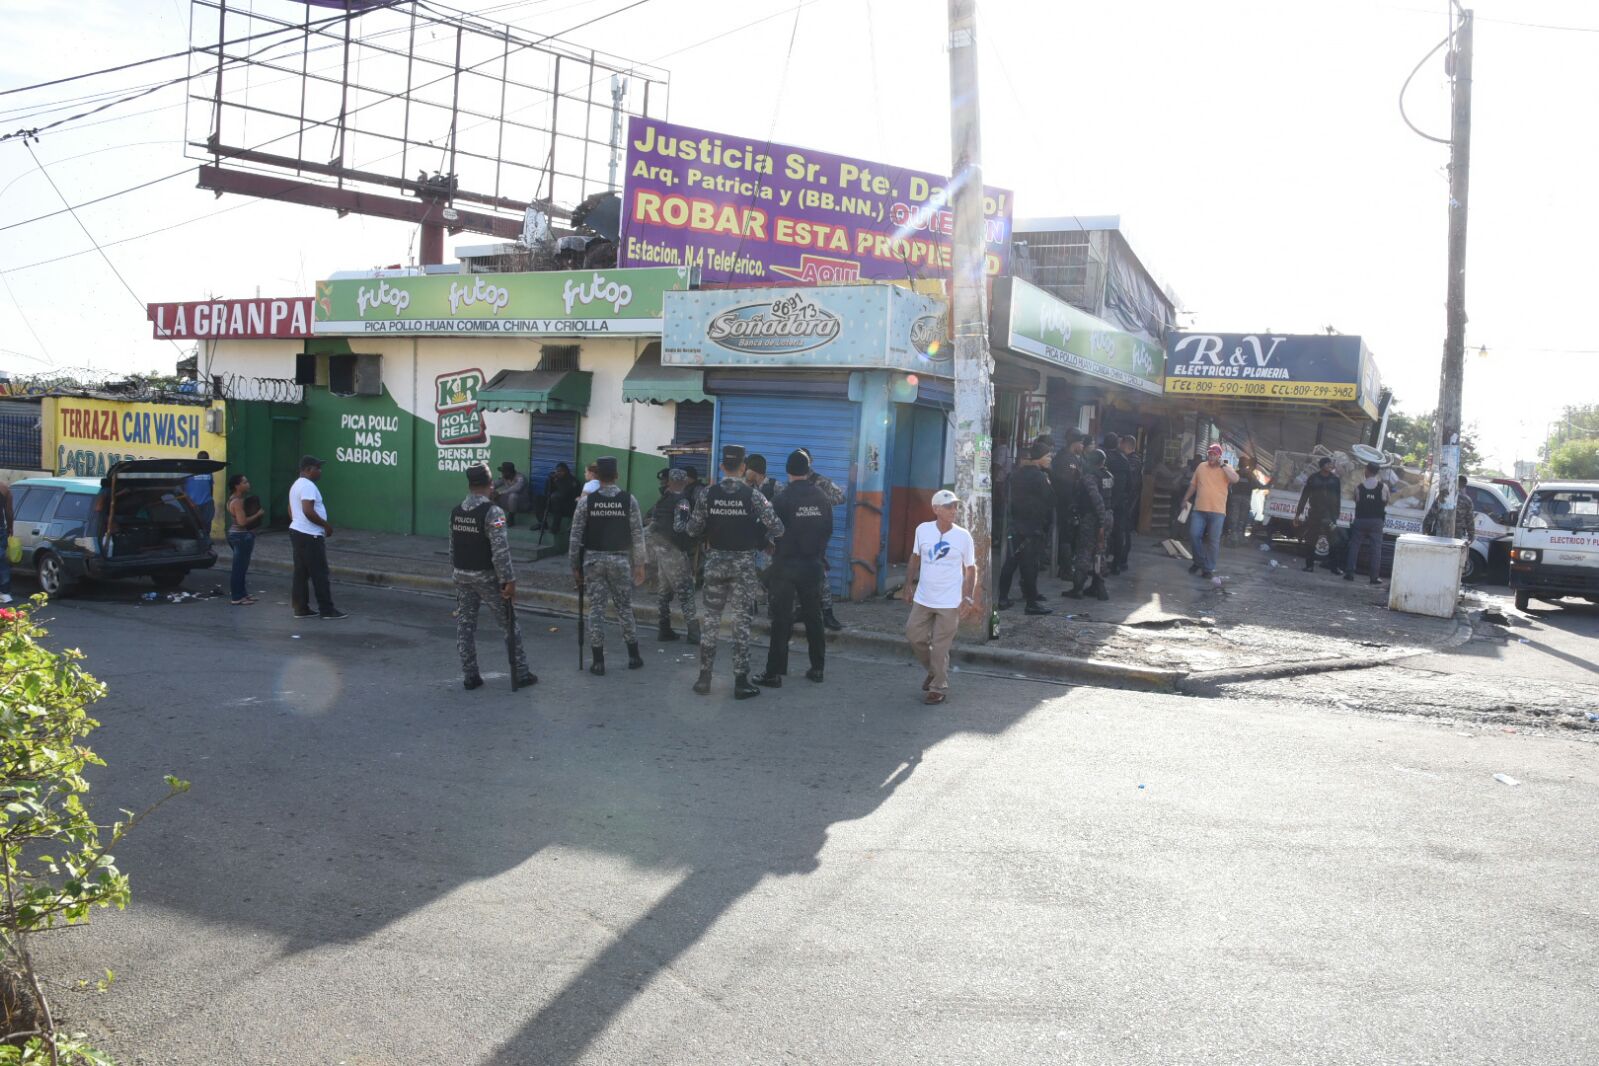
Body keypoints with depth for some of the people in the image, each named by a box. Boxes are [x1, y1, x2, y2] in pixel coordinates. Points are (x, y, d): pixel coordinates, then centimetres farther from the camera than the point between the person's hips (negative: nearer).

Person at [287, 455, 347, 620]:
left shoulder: (296, 485, 17)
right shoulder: (308, 486, -16)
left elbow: (291, 511, 24)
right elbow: (308, 511, -26)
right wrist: (326, 524, -17)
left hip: (297, 531, 11)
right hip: (310, 536, -11)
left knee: (301, 572, 10)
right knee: (319, 573, -6)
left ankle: (301, 608, 12)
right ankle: (327, 609, -3)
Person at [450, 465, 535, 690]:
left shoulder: (456, 511, 4)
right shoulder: (492, 512, -18)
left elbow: (452, 548, 10)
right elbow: (500, 551, -22)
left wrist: (455, 575, 19)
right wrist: (510, 580, -18)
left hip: (462, 576, 6)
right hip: (487, 578, -6)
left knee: (465, 625, 12)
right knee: (510, 624, 7)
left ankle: (469, 676, 15)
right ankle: (521, 674, 12)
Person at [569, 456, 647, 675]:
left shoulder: (587, 500, -5)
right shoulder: (629, 500, -4)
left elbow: (576, 536, -3)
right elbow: (637, 535, -3)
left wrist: (575, 566, 5)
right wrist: (639, 564, 5)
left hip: (593, 559, 0)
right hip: (620, 559, 0)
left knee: (596, 608, 5)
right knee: (624, 607, 12)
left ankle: (598, 662, 5)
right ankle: (634, 656, 20)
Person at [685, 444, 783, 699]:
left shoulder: (708, 494, -4)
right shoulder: (753, 495, -9)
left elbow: (693, 530, 1)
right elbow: (777, 528, -11)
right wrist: (760, 537, 8)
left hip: (715, 560, 2)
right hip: (743, 562, -2)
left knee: (711, 618, 11)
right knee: (741, 620, 4)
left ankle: (704, 677, 14)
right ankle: (741, 681, 6)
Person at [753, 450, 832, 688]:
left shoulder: (784, 498, -14)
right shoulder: (822, 498, -1)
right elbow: (828, 531, 6)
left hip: (786, 564, -4)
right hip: (813, 565, 4)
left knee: (781, 619, -1)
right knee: (813, 617, 14)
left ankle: (774, 673, 0)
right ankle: (817, 667, 21)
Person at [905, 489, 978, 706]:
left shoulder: (963, 536, -10)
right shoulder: (923, 530, -4)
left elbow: (971, 569, -2)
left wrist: (968, 598, -7)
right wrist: (910, 582, 11)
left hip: (949, 602, -4)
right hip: (922, 599, 4)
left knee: (940, 647, 0)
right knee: (914, 636, 11)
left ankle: (939, 688, 17)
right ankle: (933, 670, 36)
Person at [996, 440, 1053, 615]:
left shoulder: (1018, 473, 9)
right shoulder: (1039, 476, -15)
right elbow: (1050, 500, -10)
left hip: (1016, 524, 8)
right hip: (1033, 526, -8)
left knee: (1011, 562, 11)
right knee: (1030, 564, -3)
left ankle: (1003, 599, 14)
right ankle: (1032, 603, 2)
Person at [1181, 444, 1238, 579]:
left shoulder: (1226, 469, 1)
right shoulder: (1201, 467, 9)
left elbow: (1235, 479, -20)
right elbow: (1193, 485, 17)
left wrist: (1222, 465, -16)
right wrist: (1186, 499, 17)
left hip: (1217, 511, -3)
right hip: (1199, 509, 3)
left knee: (1213, 541, 0)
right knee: (1194, 535, -3)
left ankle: (1209, 569, 7)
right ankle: (1199, 561, 18)